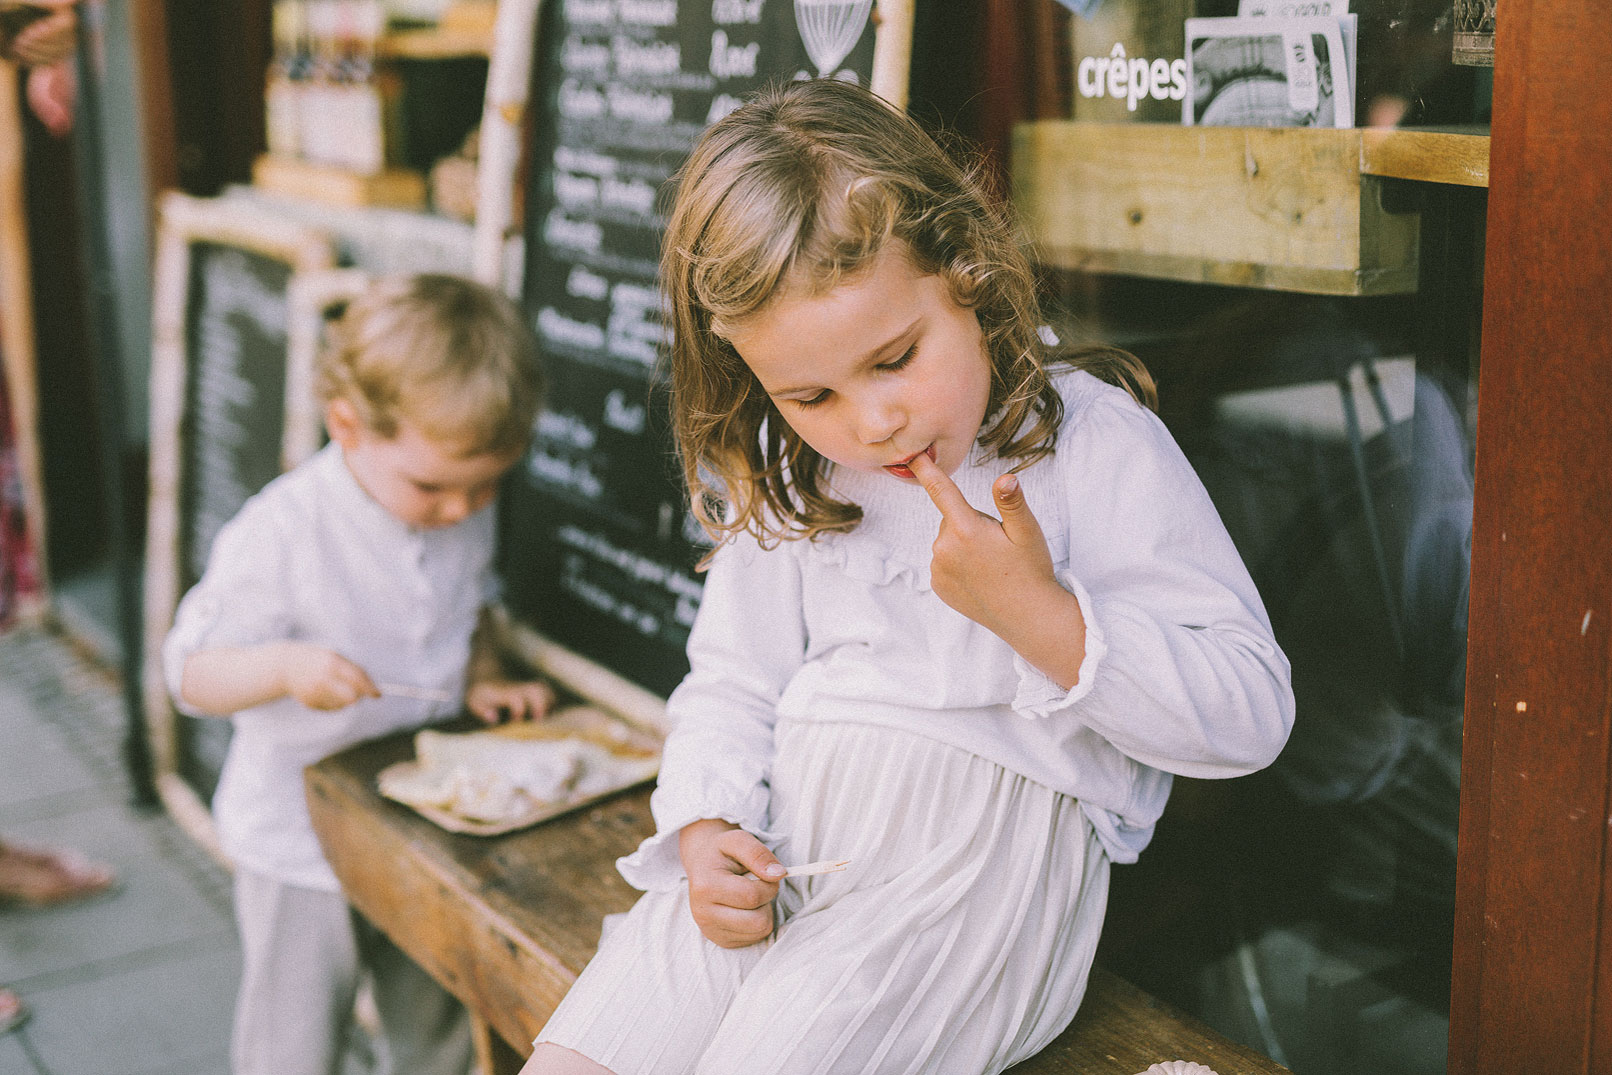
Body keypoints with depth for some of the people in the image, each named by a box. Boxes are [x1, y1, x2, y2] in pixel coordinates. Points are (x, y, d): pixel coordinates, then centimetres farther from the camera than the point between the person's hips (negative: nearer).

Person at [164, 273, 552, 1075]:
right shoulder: (281, 534, -24)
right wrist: (285, 667, -39)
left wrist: (482, 678, -3)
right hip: (301, 843, -5)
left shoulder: (467, 516, -5)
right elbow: (191, 676, -20)